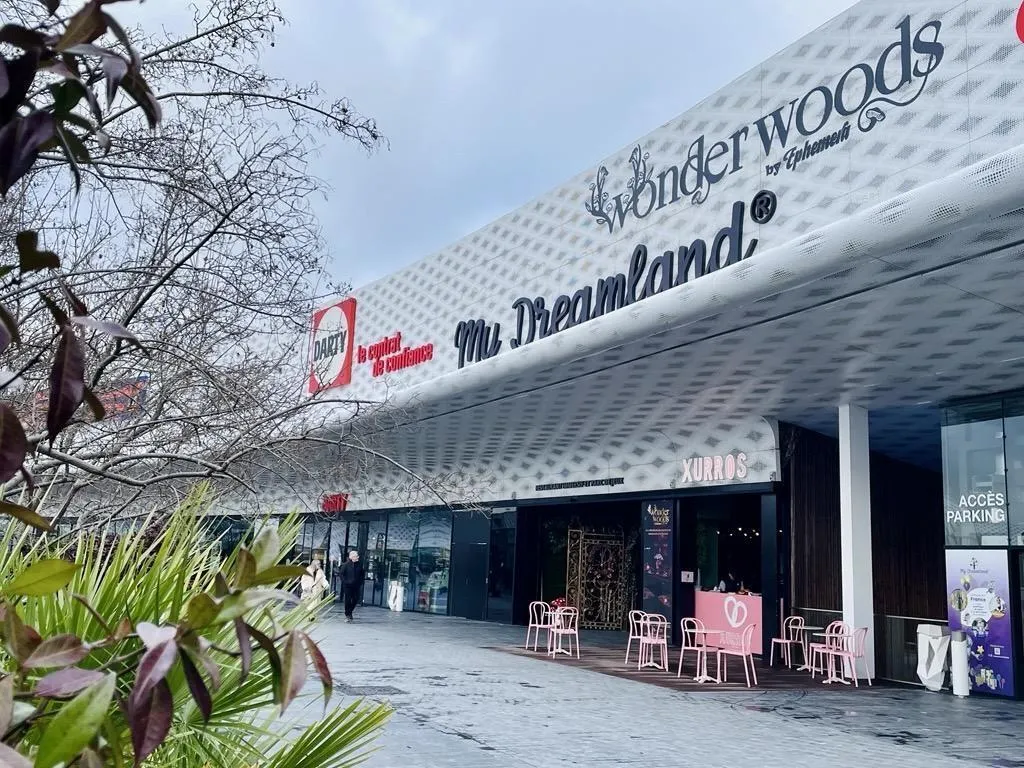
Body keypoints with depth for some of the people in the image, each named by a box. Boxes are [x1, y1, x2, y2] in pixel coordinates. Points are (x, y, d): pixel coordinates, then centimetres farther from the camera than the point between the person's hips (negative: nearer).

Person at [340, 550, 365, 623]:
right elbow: (342, 574, 1)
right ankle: (348, 615, 10)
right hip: (348, 585, -3)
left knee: (355, 600, 5)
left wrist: (360, 583, 1)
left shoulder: (360, 565, 3)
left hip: (356, 586, 3)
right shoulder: (346, 565, -5)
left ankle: (349, 612, 28)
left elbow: (361, 575, 11)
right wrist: (344, 581, -9)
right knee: (348, 600, -1)